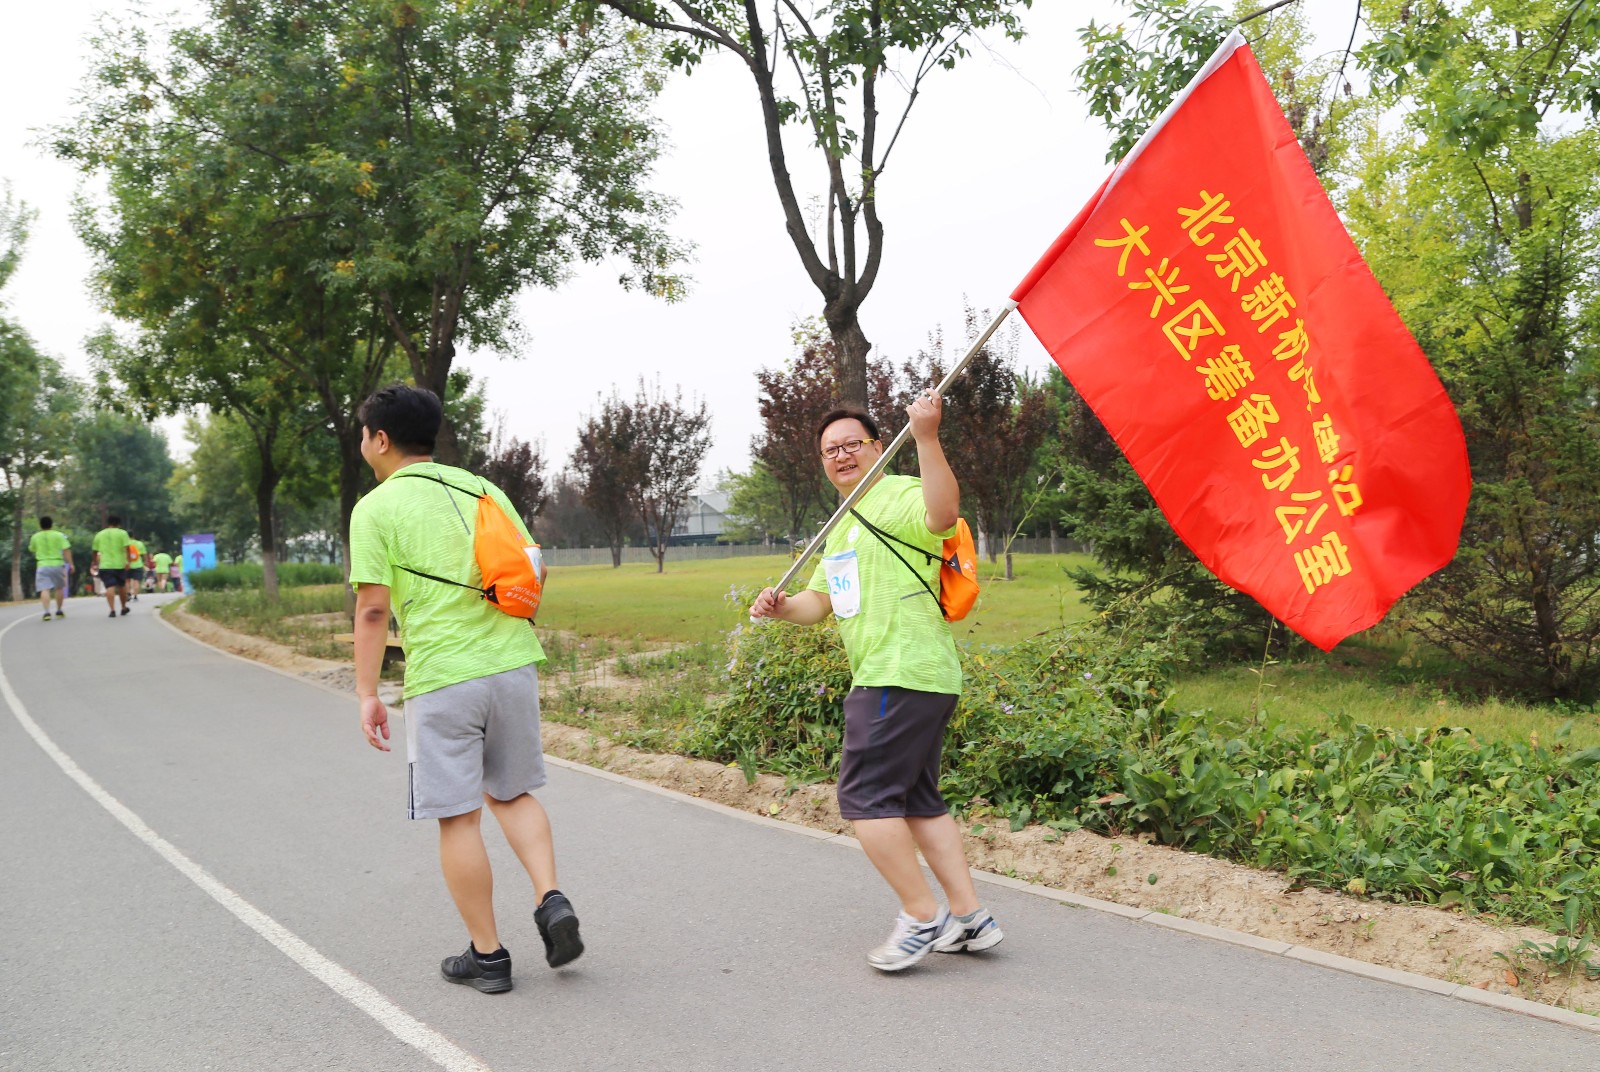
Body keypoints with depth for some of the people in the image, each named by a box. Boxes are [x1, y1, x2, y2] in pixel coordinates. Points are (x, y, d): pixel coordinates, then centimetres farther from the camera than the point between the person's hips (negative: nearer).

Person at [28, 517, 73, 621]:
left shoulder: (35, 537, 5)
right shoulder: (59, 535, 0)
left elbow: (32, 549, 20)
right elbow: (66, 550, -7)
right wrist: (70, 564, -5)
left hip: (42, 565, 0)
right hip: (57, 564, 0)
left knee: (44, 589, -7)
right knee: (59, 588, 18)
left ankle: (47, 612, -23)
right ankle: (59, 610, 25)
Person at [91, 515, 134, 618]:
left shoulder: (99, 534, 11)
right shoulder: (122, 533, 2)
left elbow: (95, 551, 15)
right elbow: (126, 548, -11)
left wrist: (94, 562, 29)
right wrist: (128, 561, -13)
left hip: (105, 565, 1)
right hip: (120, 564, -1)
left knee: (110, 587, -6)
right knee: (122, 586, 16)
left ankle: (112, 610, -19)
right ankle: (124, 608, 29)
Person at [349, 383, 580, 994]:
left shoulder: (376, 508, -3)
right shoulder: (483, 490, 12)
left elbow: (373, 608, -9)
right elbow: (535, 573, 14)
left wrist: (367, 694, -3)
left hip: (441, 678, -5)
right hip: (514, 664, 5)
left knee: (459, 816, 5)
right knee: (512, 793, 21)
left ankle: (487, 956, 13)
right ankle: (552, 901, 2)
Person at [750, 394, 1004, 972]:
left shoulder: (898, 496, -9)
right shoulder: (845, 526, 23)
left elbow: (943, 513, -32)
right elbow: (819, 600, 22)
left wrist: (926, 437, -43)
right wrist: (782, 608, 1)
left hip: (902, 675, -11)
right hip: (900, 679, 11)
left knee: (865, 796, -8)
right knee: (917, 800, 13)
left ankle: (923, 917, -1)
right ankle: (970, 917, 18)